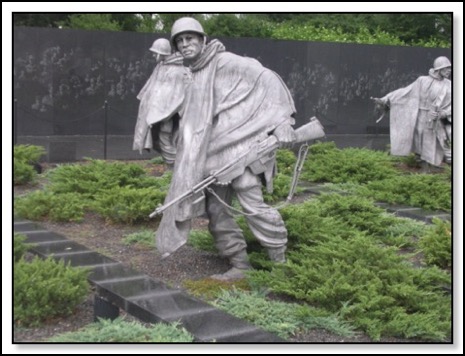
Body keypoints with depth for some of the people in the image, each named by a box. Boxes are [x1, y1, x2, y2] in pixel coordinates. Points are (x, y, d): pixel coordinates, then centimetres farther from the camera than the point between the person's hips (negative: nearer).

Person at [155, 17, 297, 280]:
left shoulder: (225, 62, -7)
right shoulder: (195, 78, 18)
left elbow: (267, 80, -13)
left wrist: (281, 120, -21)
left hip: (239, 145, -9)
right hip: (215, 152, 9)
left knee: (252, 203, -14)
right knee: (216, 209, 7)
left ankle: (280, 262, 1)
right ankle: (241, 265, 16)